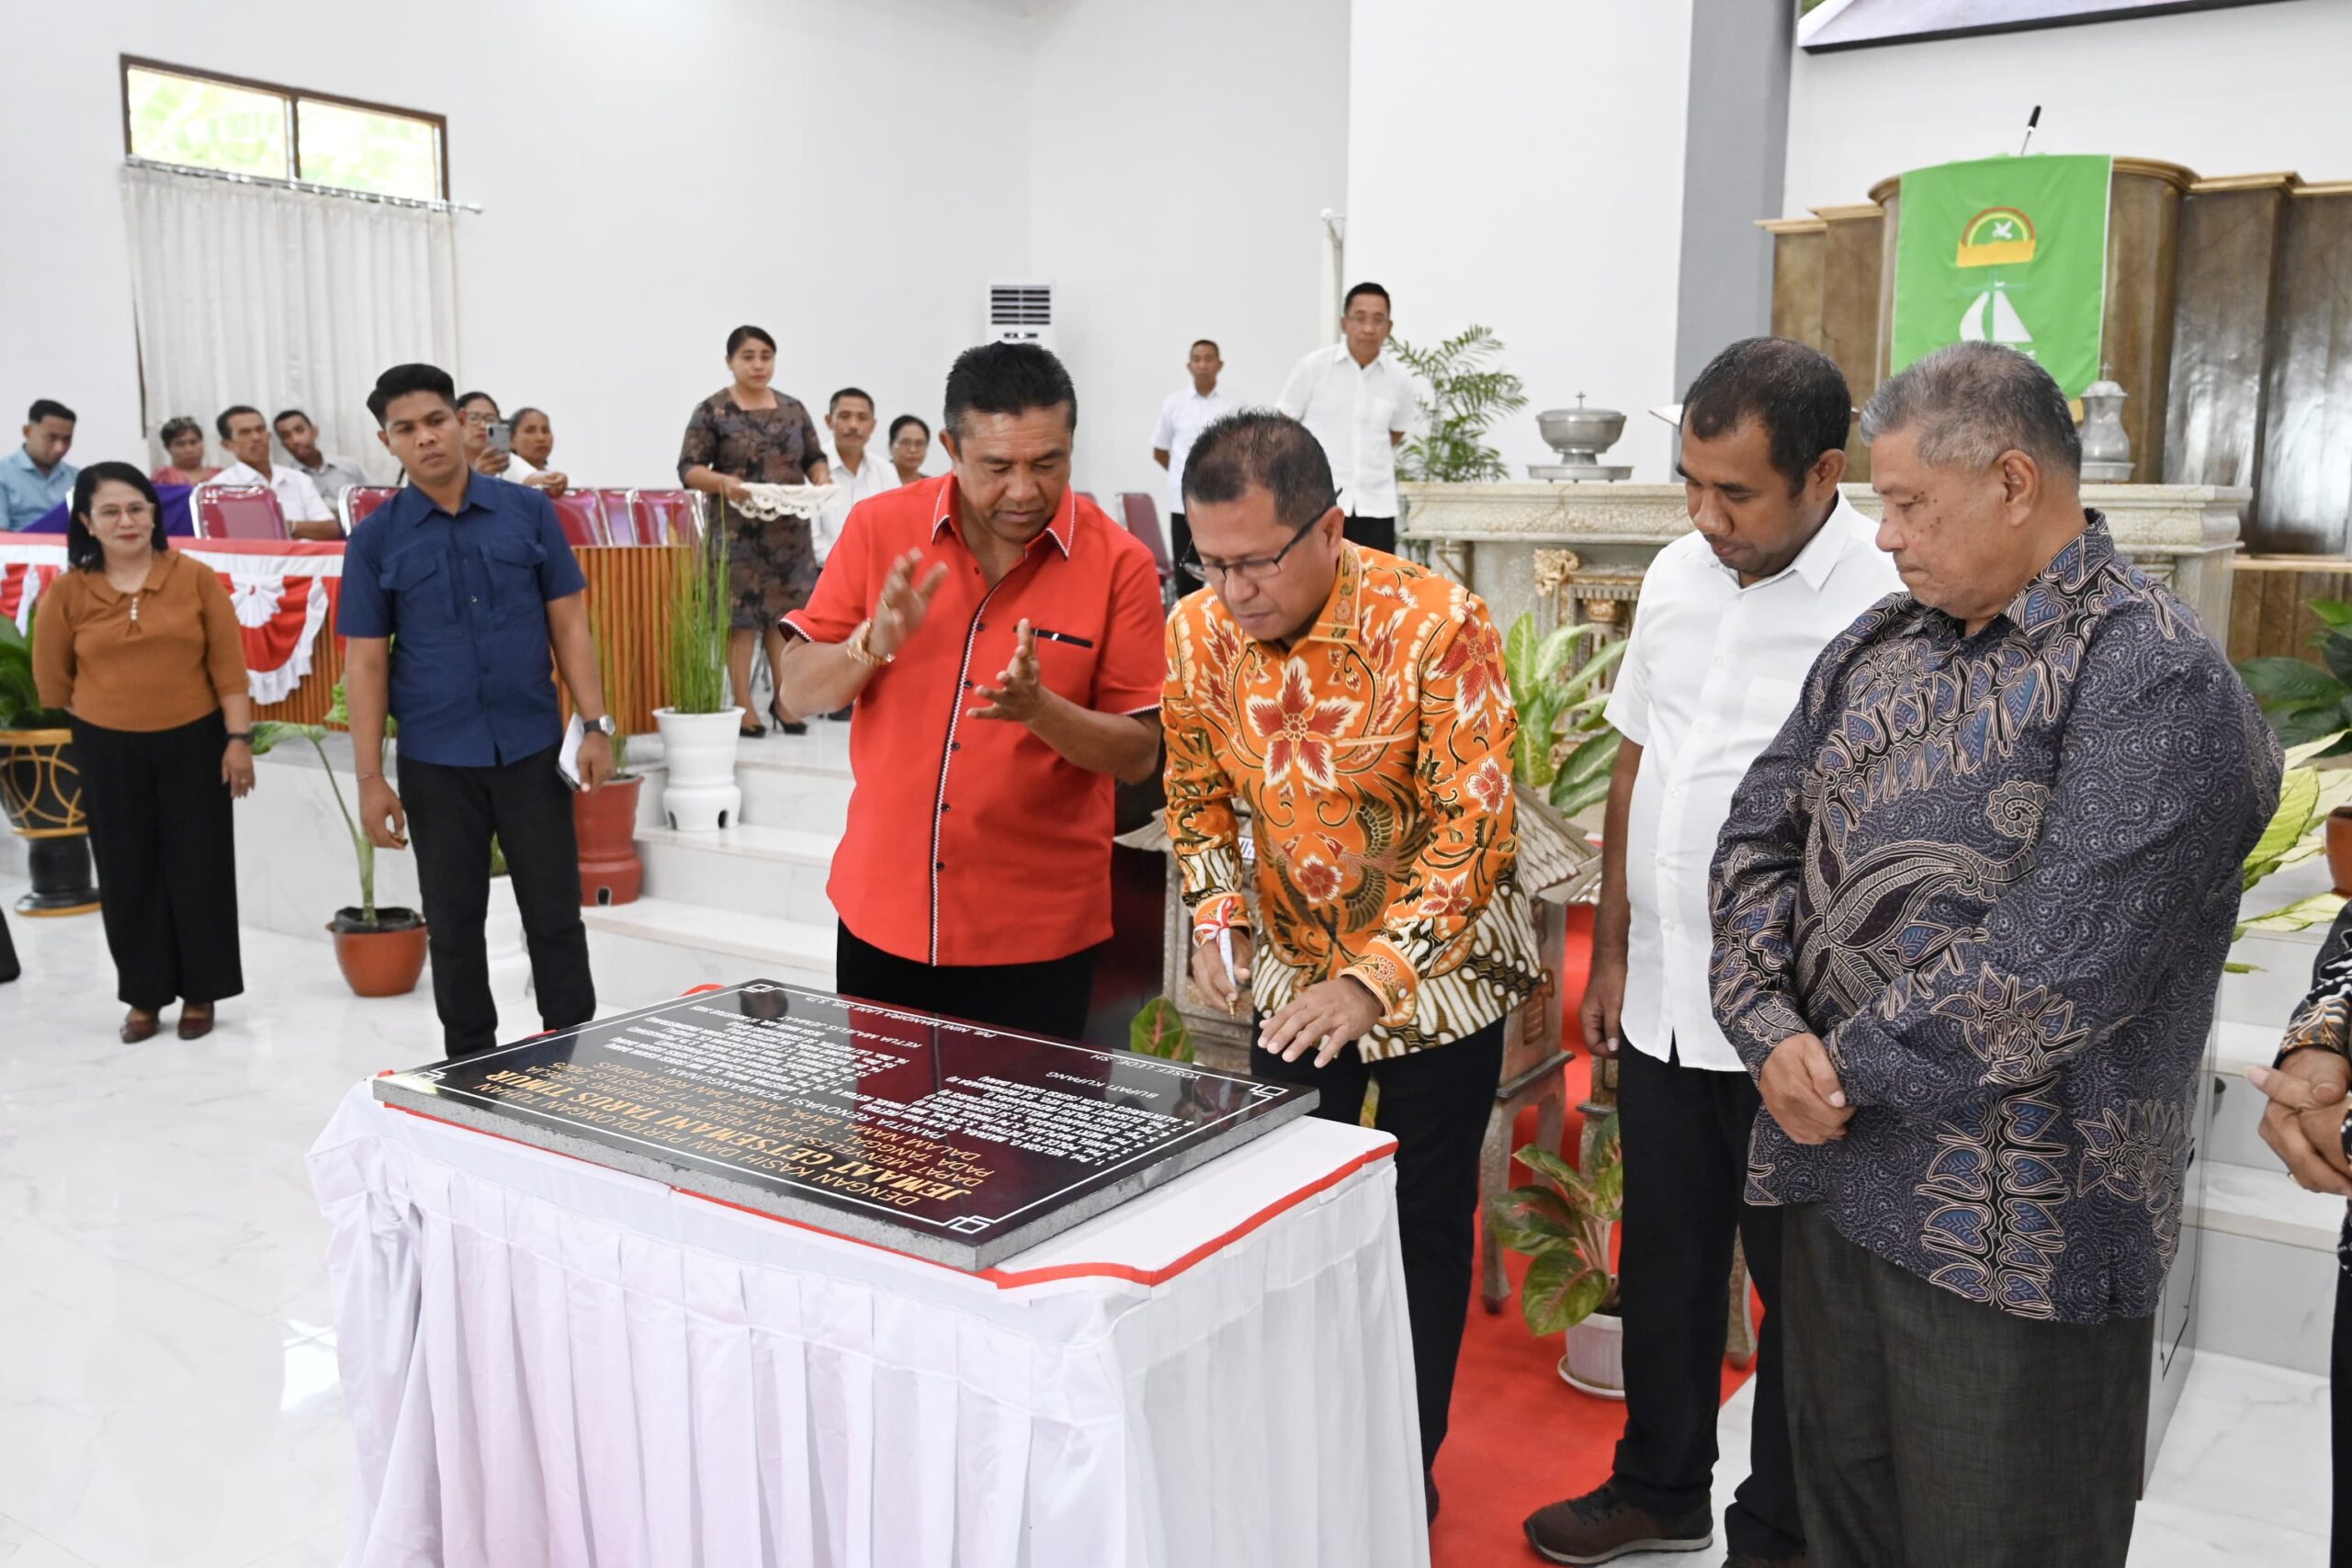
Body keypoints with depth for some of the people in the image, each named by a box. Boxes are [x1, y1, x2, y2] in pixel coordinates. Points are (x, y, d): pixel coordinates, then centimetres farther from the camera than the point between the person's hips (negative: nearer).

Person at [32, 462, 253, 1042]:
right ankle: (144, 996, 21)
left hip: (193, 743, -1)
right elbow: (51, 678, 7)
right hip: (108, 752, 1)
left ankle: (199, 993, 19)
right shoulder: (66, 592, -4)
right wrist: (107, 714, 12)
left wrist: (238, 738, -7)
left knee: (198, 869, 6)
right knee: (128, 874, 8)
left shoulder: (196, 578, -6)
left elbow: (228, 666, -4)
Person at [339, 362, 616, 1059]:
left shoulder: (529, 511, 1)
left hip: (532, 750, 0)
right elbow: (366, 663, 1)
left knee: (555, 916, 6)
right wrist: (370, 777, -4)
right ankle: (471, 1069, 25)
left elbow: (568, 625, 3)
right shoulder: (376, 538, 0)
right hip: (435, 763, 0)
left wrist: (595, 724, -4)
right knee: (453, 926, 10)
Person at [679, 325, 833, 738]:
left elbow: (815, 458, 14)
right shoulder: (712, 411, -2)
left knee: (787, 611, 5)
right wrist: (723, 481, -25)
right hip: (738, 529, -4)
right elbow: (688, 468, -6)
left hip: (790, 528, 4)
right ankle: (743, 706, 6)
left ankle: (784, 699, 15)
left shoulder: (793, 409, 11)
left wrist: (822, 477, -9)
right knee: (740, 614, -3)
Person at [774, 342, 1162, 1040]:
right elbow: (797, 688, -2)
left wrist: (1039, 709, -27)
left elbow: (1139, 755, -9)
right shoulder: (880, 527, -5)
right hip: (881, 912, 3)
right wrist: (874, 644, -22)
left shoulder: (1119, 563, -11)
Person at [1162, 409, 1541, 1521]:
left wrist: (1373, 981, -31)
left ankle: (1407, 1464, 30)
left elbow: (1475, 829, -25)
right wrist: (1214, 913, -10)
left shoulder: (1436, 627, -25)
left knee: (1425, 1219, 9)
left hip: (1434, 971, -4)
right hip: (1292, 971, 4)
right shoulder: (1198, 630, -10)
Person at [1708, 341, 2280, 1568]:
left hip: (2016, 1227, -6)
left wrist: (1851, 1064, -14)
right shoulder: (1879, 647, 8)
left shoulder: (2152, 679, -15)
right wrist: (1774, 1036, -9)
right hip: (1835, 1165, 7)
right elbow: (1758, 837, 6)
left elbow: (2058, 961, -24)